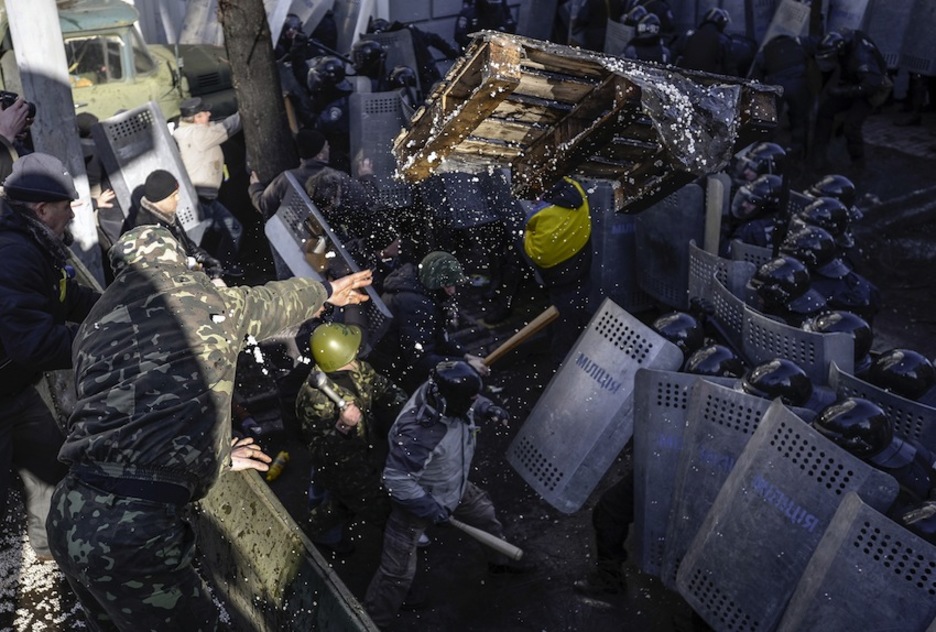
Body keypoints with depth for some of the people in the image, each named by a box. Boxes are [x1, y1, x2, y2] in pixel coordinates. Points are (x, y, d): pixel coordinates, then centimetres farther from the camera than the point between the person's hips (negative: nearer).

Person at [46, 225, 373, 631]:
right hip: (134, 529, -7)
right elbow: (268, 301, 20)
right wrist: (326, 291, 42)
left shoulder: (94, 327, 16)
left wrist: (216, 456, 36)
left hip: (68, 516, 7)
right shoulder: (205, 298, 0)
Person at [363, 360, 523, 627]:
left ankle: (500, 561, 57)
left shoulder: (443, 394, -22)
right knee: (398, 572, 1)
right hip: (416, 501, -8)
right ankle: (373, 621, 25)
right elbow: (396, 480, -34)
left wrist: (487, 409, -15)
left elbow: (471, 401, 4)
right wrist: (430, 509, -27)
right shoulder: (418, 434, -43)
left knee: (484, 512, 27)